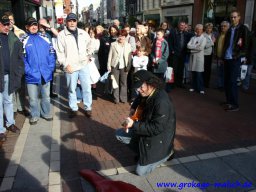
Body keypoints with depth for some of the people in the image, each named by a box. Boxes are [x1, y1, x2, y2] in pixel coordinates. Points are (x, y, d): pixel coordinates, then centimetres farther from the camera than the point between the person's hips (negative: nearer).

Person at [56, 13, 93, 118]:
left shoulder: (83, 33, 7)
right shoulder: (61, 35, -3)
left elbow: (89, 46, 23)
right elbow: (60, 52, -5)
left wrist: (88, 56, 14)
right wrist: (66, 64, -11)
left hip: (84, 65, 3)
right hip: (70, 67, -2)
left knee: (87, 88, 6)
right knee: (71, 89, 9)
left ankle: (88, 107, 21)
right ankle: (73, 108, 24)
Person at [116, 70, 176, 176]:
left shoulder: (162, 101, -32)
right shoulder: (147, 94, -4)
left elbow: (156, 128, -31)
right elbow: (139, 99, 23)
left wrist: (134, 125, -30)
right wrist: (133, 108, 2)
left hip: (159, 139, -9)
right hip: (146, 131, 9)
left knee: (141, 171, -5)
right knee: (119, 134, 7)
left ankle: (165, 153, 12)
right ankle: (143, 151, 16)